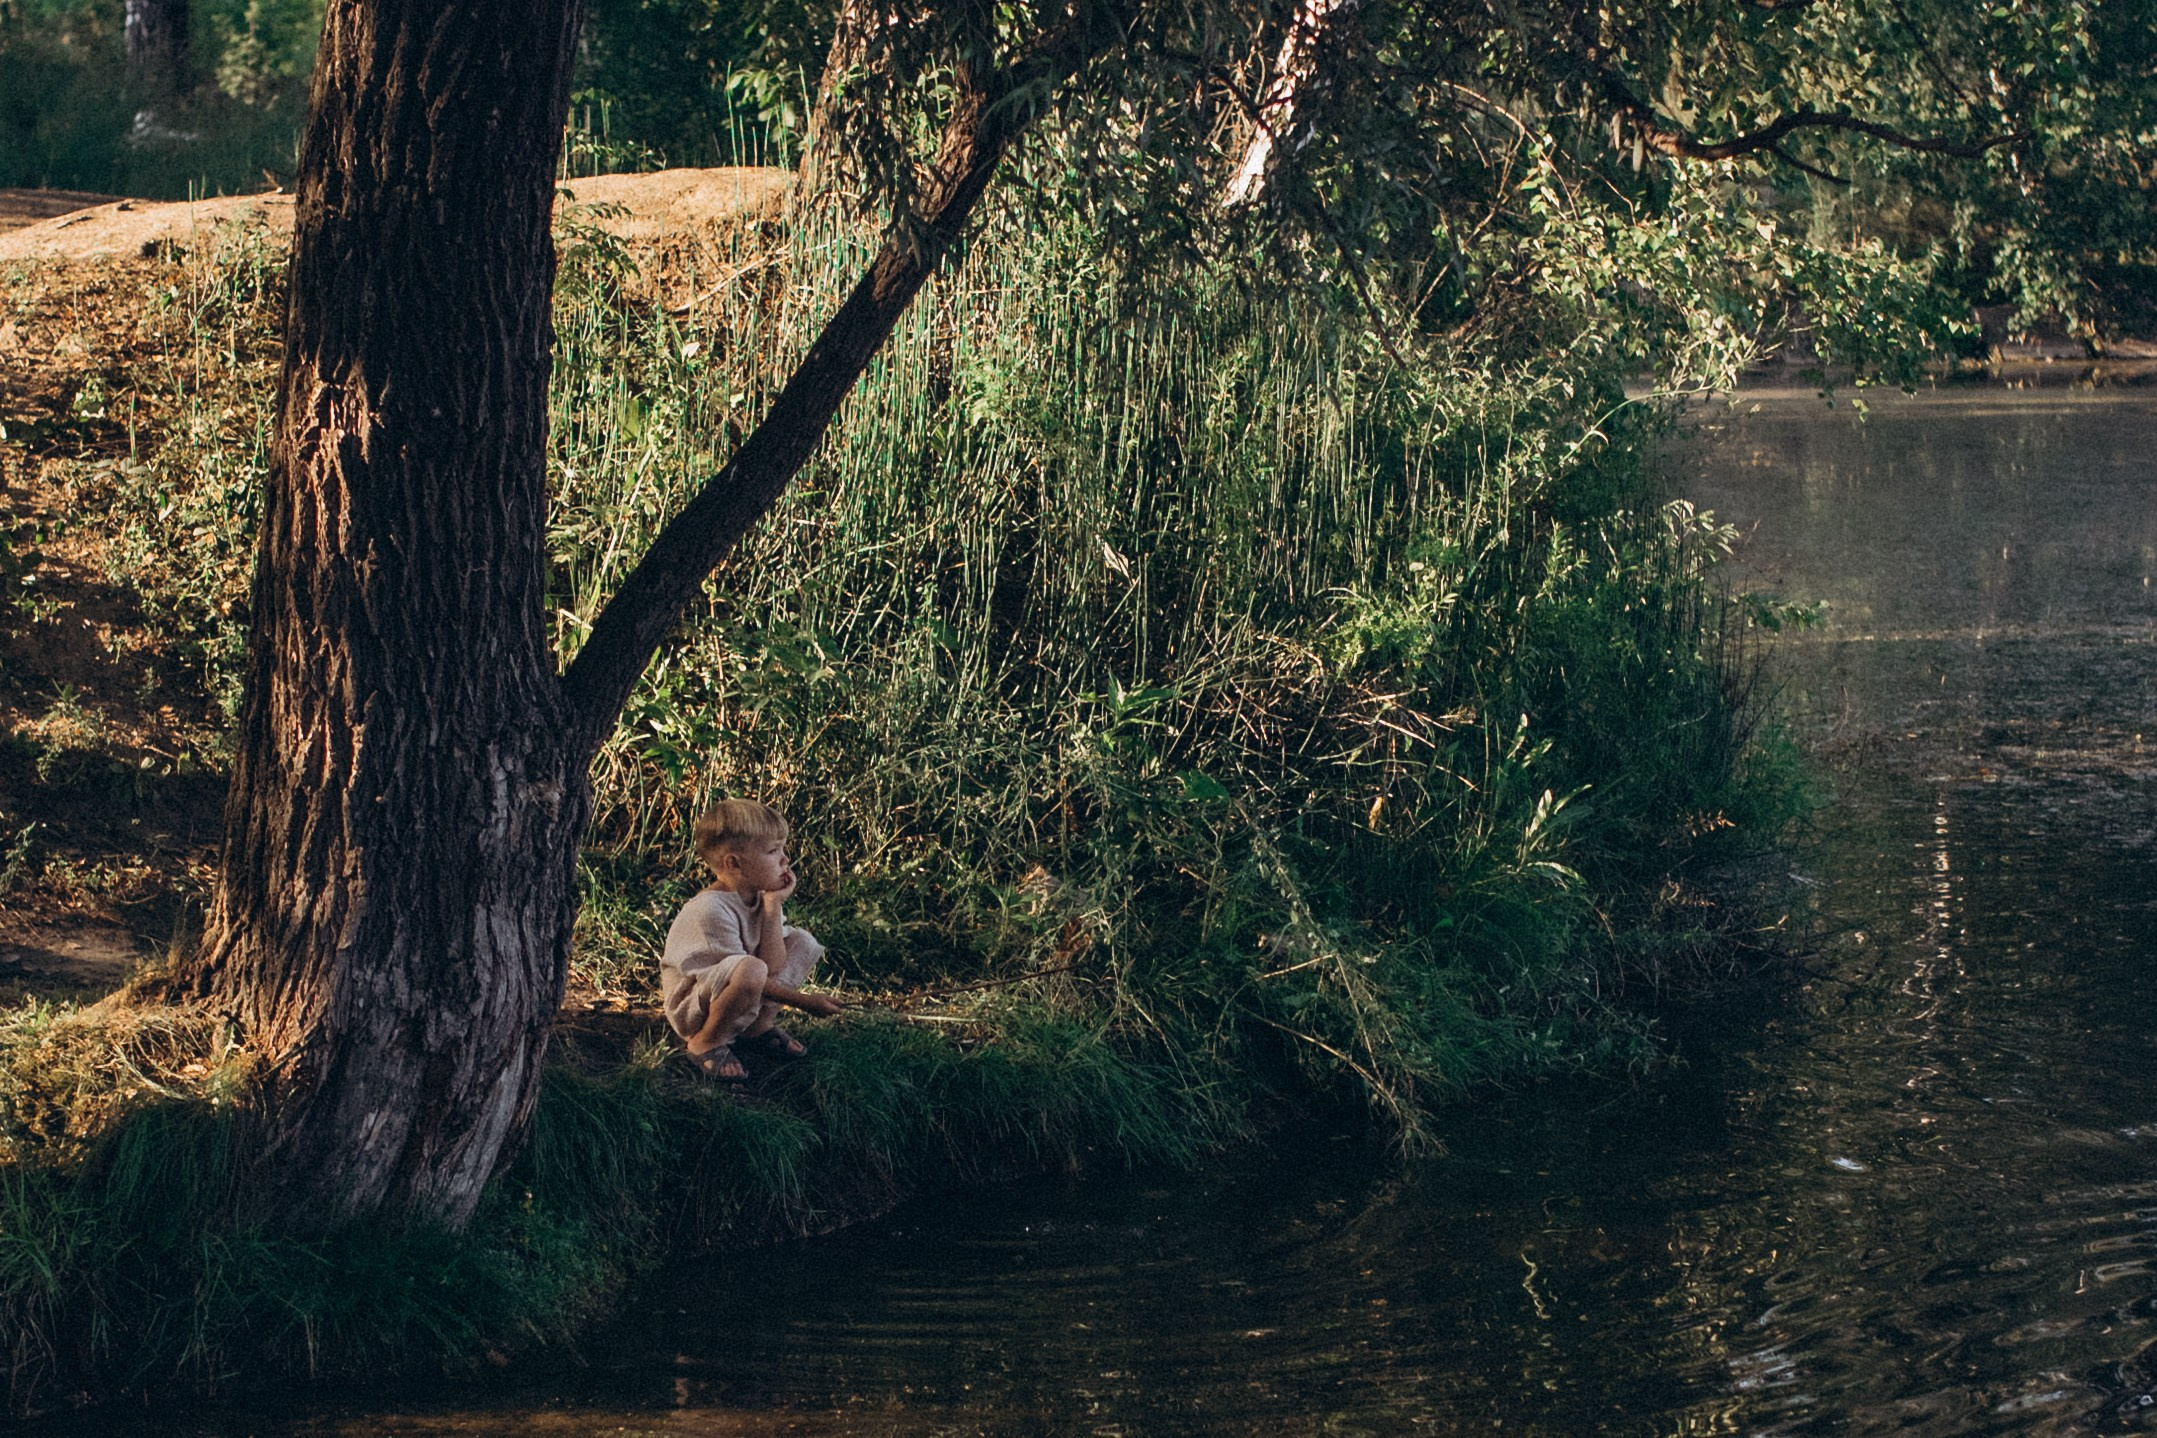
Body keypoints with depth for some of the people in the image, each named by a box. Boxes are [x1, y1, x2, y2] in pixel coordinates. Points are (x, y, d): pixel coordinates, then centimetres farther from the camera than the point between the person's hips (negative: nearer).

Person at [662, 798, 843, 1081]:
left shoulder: (759, 898, -1)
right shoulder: (711, 910, -27)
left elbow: (774, 970, -12)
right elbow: (752, 976, -24)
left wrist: (773, 906, -15)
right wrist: (803, 1001, -22)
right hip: (693, 1010, -8)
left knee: (802, 942, 2)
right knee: (751, 971, -38)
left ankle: (759, 1027, 8)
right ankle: (706, 1044, -13)